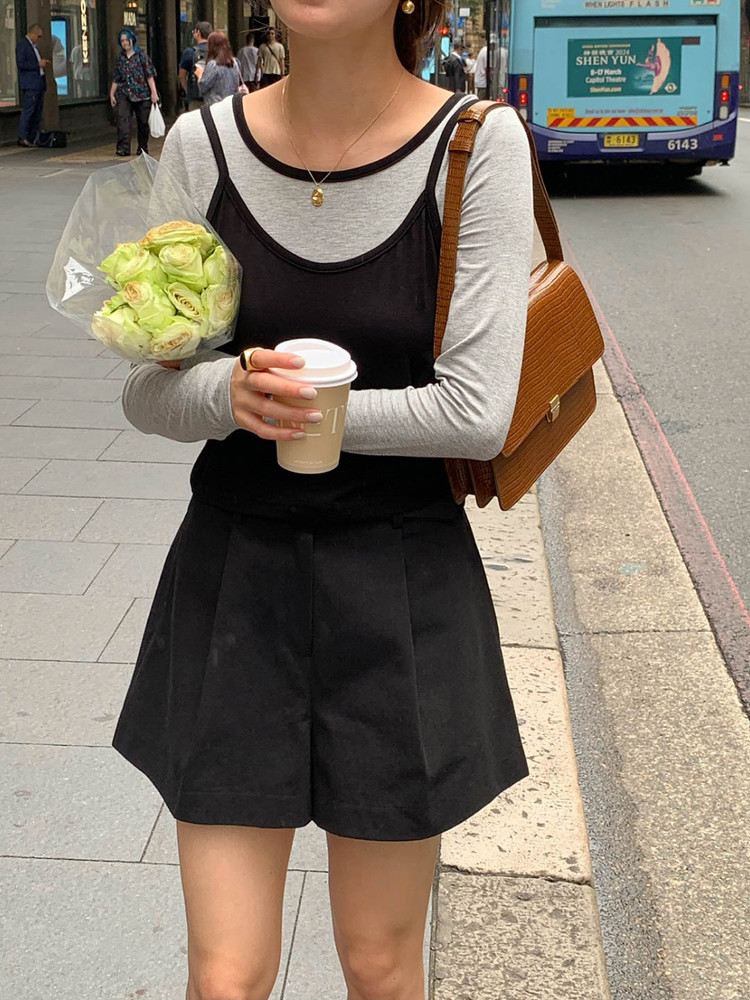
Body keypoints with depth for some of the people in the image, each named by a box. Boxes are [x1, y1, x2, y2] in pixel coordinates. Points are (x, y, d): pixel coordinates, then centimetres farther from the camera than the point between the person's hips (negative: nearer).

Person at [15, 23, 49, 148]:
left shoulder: (33, 45, 22)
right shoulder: (22, 45, -8)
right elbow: (20, 64, -17)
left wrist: (42, 63, 11)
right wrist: (38, 64, -15)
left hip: (39, 84, 10)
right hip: (30, 84, -10)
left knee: (37, 112, 7)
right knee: (28, 110, -12)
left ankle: (33, 138, 10)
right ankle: (22, 137, -12)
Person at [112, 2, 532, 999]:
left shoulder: (479, 144, -11)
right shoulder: (203, 144, -2)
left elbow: (477, 413, -14)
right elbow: (146, 390, 1)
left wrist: (303, 405, -12)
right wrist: (227, 393, -20)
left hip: (402, 596, -1)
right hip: (232, 580, 2)